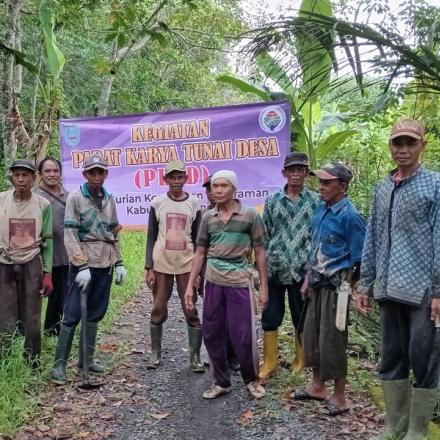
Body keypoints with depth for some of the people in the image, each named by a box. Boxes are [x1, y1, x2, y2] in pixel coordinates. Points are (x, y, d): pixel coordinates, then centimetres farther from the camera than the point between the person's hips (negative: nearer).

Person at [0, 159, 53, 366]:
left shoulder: (43, 205, 0)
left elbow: (47, 241, 3)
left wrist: (47, 273, -1)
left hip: (32, 265, 0)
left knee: (32, 318, 4)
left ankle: (33, 363, 15)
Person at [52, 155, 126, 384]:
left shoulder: (109, 199, 12)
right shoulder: (75, 197, -6)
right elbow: (70, 235, -12)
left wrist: (119, 263, 11)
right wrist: (82, 266, -18)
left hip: (105, 264, 6)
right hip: (83, 264, -5)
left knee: (94, 313, 11)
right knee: (72, 314, -3)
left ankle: (87, 358, 22)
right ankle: (59, 364, 5)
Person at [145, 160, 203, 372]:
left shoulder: (193, 203, 2)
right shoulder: (158, 203, 2)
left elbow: (197, 239, 6)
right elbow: (151, 238, 4)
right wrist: (149, 268, -2)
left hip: (187, 265, 0)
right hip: (161, 265, 0)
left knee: (192, 311, 0)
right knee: (158, 311, 6)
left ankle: (195, 357, 8)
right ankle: (155, 353, 20)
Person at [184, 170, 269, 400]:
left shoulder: (250, 216, -3)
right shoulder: (208, 217, 6)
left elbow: (259, 252, 0)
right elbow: (200, 253, 11)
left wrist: (264, 287, -3)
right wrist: (190, 286, 6)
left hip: (239, 282, -4)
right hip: (213, 282, 4)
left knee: (243, 334, -1)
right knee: (212, 333, 8)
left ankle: (252, 380, 23)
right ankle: (221, 382, 24)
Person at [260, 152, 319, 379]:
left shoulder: (316, 201, 1)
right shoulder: (272, 201, 6)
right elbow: (264, 235, 8)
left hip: (302, 269, -1)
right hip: (274, 268, 2)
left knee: (302, 319, 10)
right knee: (270, 317, 6)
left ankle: (301, 364, 25)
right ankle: (269, 363, 20)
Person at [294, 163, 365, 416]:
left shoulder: (349, 216, -16)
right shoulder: (321, 209, 7)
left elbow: (358, 259, -13)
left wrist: (346, 287, -9)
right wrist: (308, 279, 16)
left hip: (335, 286, -8)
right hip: (317, 283, 8)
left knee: (332, 340, 1)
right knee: (312, 334, 15)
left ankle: (339, 397, 18)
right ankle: (317, 386, 33)